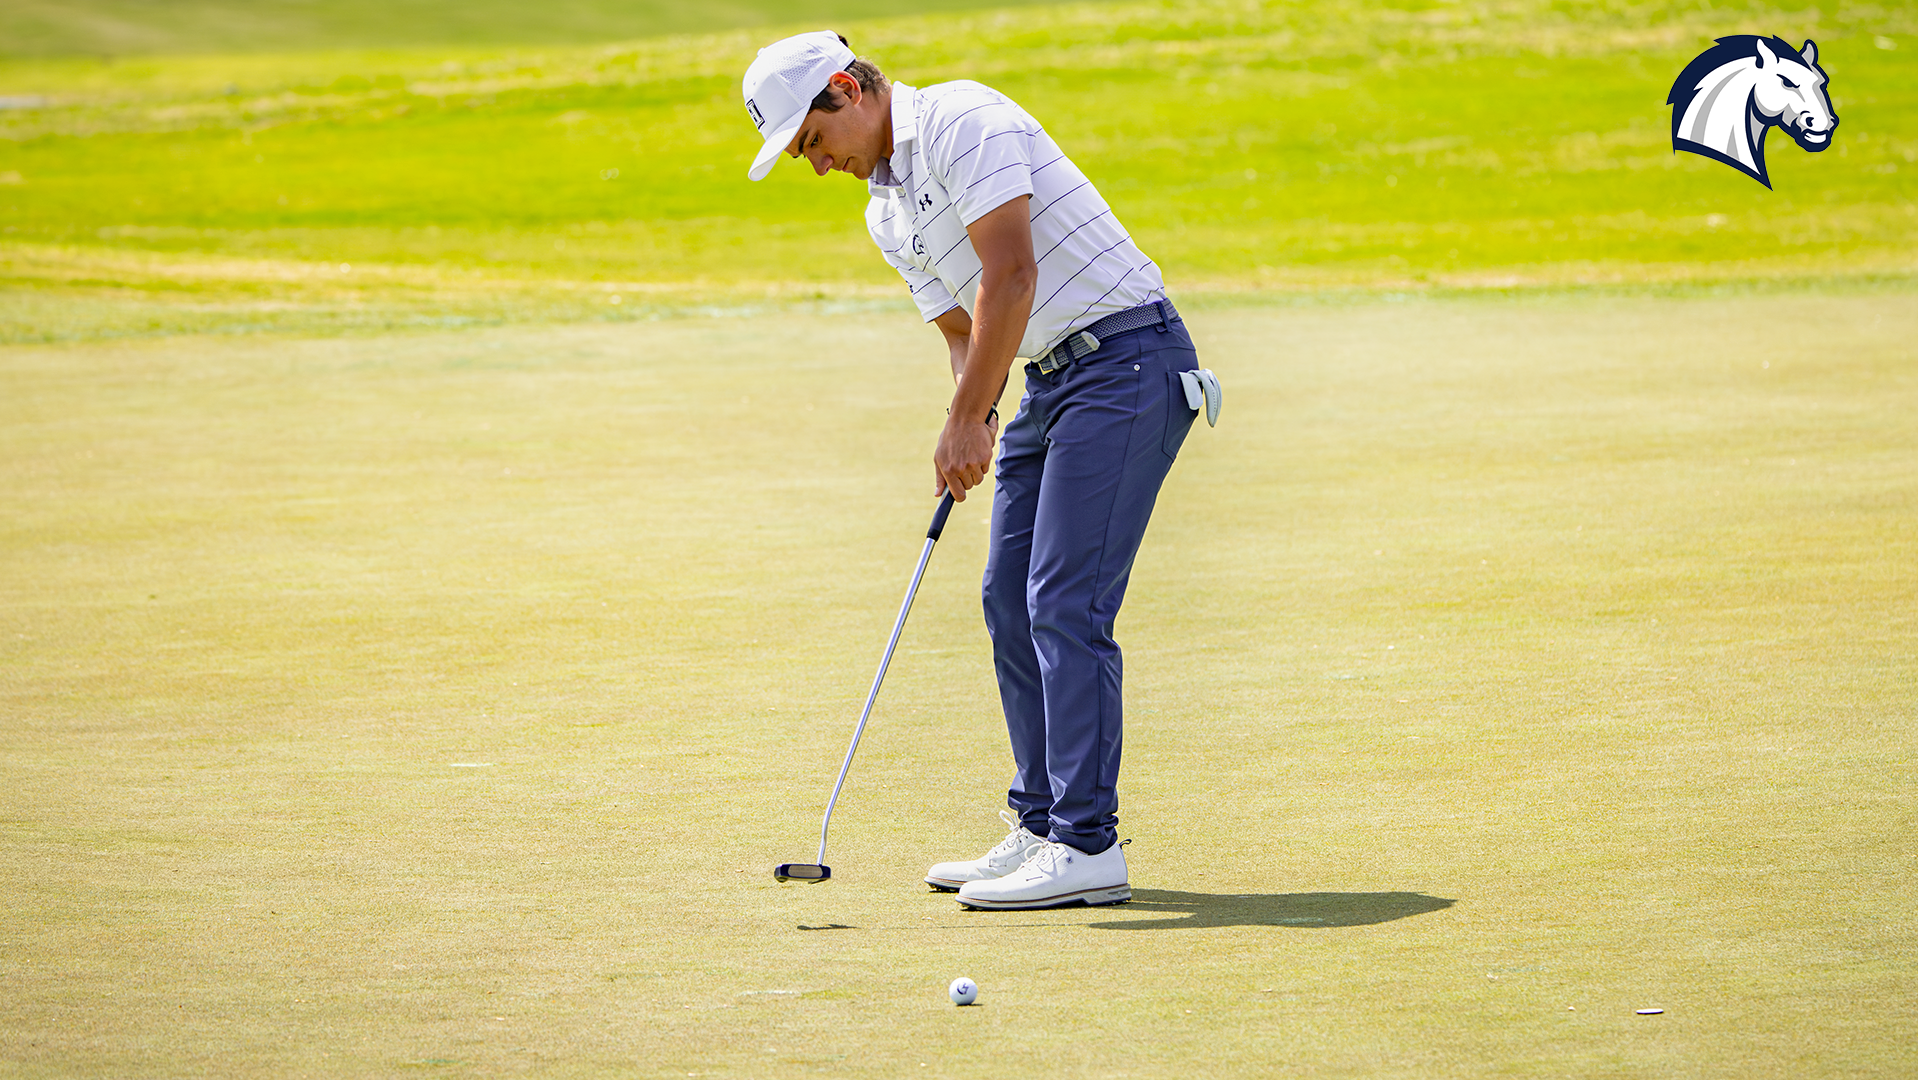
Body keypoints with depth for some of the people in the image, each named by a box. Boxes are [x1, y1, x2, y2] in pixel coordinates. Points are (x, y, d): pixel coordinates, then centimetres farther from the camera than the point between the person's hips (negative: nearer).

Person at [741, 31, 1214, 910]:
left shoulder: (961, 121, -13)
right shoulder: (886, 214, 17)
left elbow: (1011, 277, -20)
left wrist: (966, 421, -17)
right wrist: (974, 426, -3)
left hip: (1126, 358, -10)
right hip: (1049, 379, 10)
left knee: (1065, 604, -14)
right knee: (1012, 602, 9)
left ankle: (1088, 847, -13)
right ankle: (1042, 828, 16)